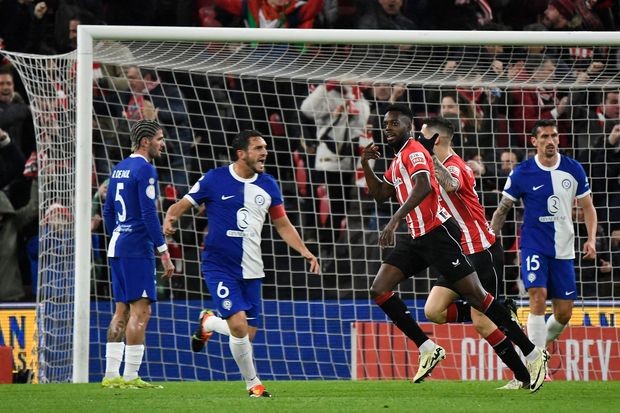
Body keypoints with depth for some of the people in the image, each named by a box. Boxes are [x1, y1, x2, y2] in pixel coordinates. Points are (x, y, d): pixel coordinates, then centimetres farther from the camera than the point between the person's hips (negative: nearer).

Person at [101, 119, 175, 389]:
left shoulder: (119, 169, 15)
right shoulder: (145, 169, -11)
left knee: (122, 310, 11)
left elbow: (108, 212, 20)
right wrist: (164, 253, -15)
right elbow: (149, 214, -17)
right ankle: (130, 377, -11)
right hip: (137, 248, -9)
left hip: (117, 246, 9)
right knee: (140, 311, -8)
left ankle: (111, 375, 10)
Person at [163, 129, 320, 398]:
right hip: (220, 267, -5)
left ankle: (208, 322, 36)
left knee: (248, 334, 4)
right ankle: (253, 383, 2)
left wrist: (304, 251, 1)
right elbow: (182, 205, -3)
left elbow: (282, 225, 14)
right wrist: (170, 218, -26)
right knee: (239, 326, -20)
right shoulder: (215, 179, -7)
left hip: (251, 270, 5)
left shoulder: (268, 185, 6)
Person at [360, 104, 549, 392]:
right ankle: (428, 350, 2)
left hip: (437, 234, -10)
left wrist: (394, 221, -35)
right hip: (417, 238, 10)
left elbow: (423, 186, -28)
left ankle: (533, 355, -7)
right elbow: (380, 195, 30)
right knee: (379, 290, 0)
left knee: (474, 295, -11)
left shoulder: (414, 151, -10)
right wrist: (366, 163, 15)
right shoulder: (397, 160, 19)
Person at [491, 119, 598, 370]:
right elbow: (503, 209, 3)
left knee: (564, 314, 4)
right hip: (534, 247, -3)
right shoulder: (522, 173, -6)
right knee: (538, 298, -22)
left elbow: (588, 207, 9)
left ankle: (540, 342, 35)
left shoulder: (573, 170, 0)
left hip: (563, 250, 3)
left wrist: (591, 239, -5)